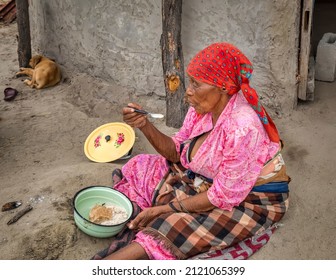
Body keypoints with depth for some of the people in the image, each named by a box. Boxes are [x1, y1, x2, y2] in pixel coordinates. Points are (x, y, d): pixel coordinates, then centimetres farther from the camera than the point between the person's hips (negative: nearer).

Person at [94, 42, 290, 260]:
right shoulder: (203, 107, -10)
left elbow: (224, 197, -27)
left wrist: (165, 208, -21)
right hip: (208, 181, 9)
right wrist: (145, 126, -17)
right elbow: (176, 152, 1)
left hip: (252, 199, -8)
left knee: (176, 225, -27)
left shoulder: (241, 127, -33)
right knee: (140, 168, 6)